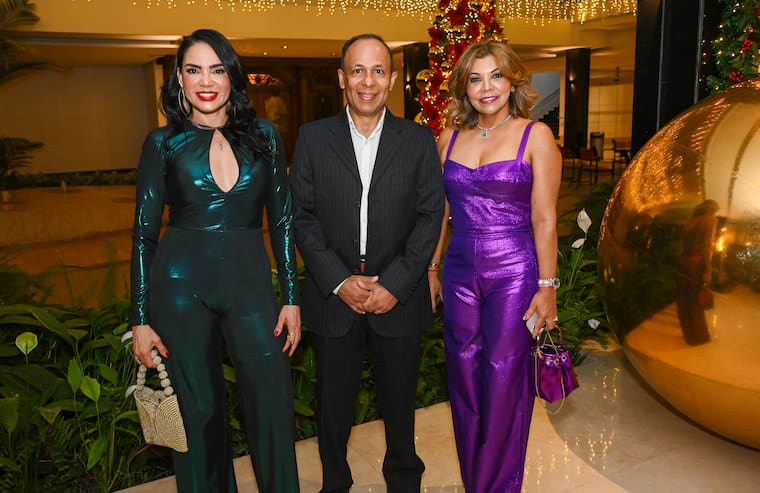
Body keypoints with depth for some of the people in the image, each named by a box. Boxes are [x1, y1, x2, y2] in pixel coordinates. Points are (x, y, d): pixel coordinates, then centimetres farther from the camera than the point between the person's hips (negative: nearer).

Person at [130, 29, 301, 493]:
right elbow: (144, 234, 3)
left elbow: (282, 221, 5)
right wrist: (141, 319, -1)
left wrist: (292, 298, 0)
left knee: (273, 406, 4)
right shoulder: (163, 144, 1)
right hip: (181, 286, 0)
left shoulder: (263, 136, 4)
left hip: (249, 282, 1)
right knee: (198, 411, 11)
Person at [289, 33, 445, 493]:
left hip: (399, 297, 0)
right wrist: (339, 281, -12)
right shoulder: (313, 137, 0)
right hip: (333, 296, 0)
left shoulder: (420, 140, 0)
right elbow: (302, 215, -3)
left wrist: (395, 284, -12)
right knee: (333, 403, 15)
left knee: (400, 400, 17)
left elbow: (430, 216, -3)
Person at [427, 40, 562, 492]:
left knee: (504, 387, 5)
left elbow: (544, 218, -6)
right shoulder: (451, 138, 9)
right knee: (464, 385, 13)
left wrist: (547, 286, -8)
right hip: (460, 274, 4)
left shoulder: (536, 136, -3)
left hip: (513, 274, -4)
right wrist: (431, 269, 11)